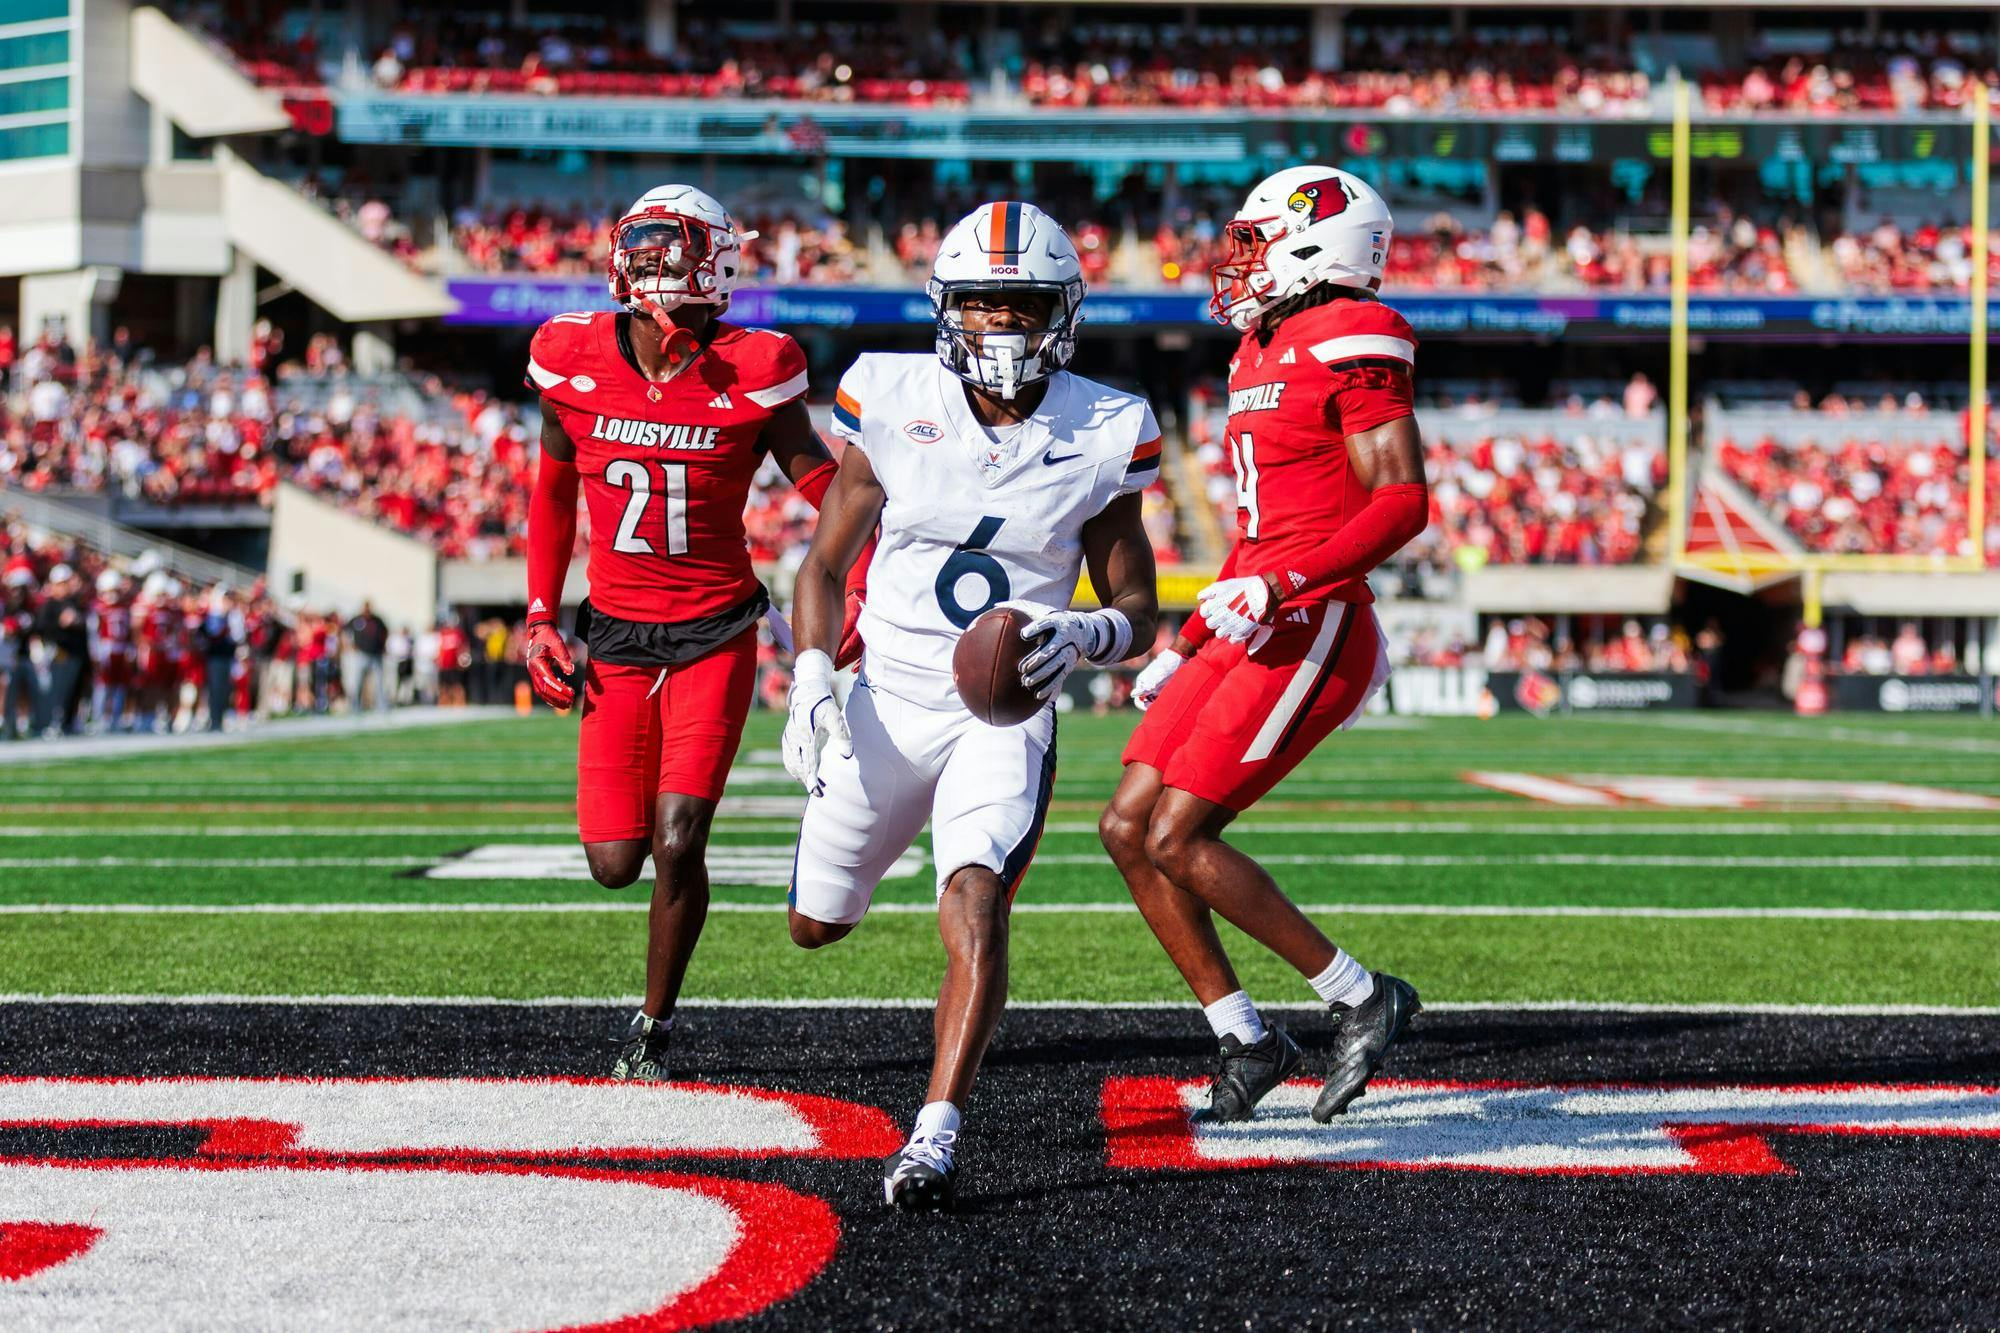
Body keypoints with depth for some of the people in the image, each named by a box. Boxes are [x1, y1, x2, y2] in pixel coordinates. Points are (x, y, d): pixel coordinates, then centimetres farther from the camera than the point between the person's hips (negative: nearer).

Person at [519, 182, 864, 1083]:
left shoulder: (753, 376, -12)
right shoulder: (574, 362, -5)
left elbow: (828, 492, -2)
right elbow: (552, 493, 11)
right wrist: (541, 617, 6)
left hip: (715, 635, -2)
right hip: (616, 635, 2)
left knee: (677, 844, -12)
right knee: (614, 862, 0)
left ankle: (654, 1026, 9)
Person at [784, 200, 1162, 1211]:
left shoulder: (1101, 435, -6)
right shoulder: (894, 402, -6)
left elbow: (1139, 609, 2)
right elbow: (825, 564, 4)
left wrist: (1086, 633, -21)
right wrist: (811, 680, -12)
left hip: (1006, 713, -2)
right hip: (887, 700, 2)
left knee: (975, 907, -26)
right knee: (817, 923, 16)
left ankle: (935, 1136, -27)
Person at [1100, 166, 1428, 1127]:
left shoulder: (1350, 344, -11)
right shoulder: (1263, 352, 18)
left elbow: (1402, 504, -18)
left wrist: (1277, 588, -26)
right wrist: (1187, 648, 24)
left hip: (1313, 634, -9)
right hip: (1246, 635, 9)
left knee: (1176, 838, -12)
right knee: (1127, 826, 3)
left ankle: (1363, 999, 0)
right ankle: (1244, 1040, 11)